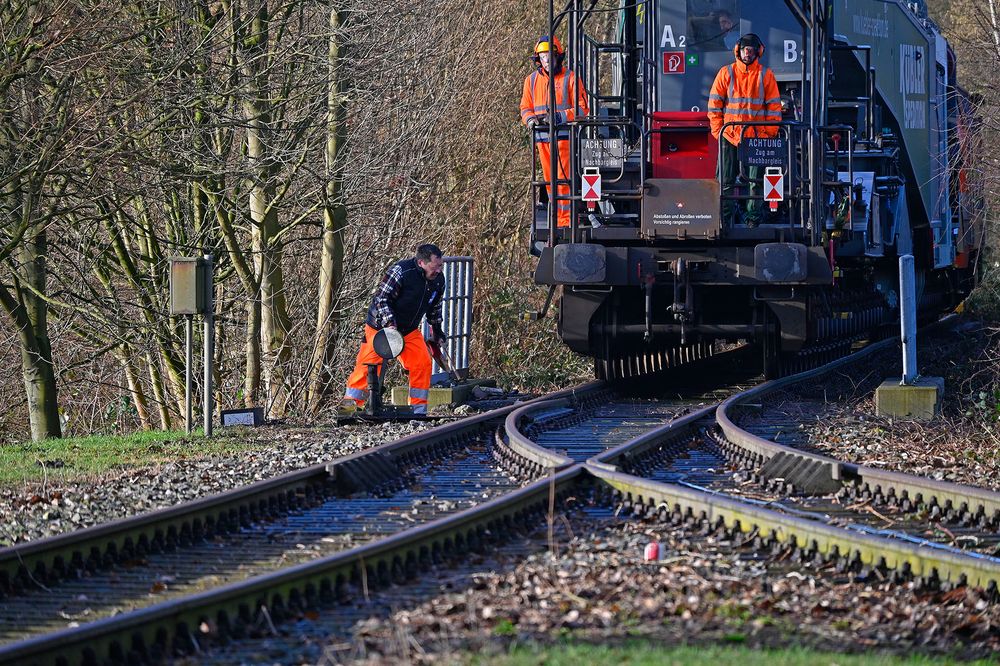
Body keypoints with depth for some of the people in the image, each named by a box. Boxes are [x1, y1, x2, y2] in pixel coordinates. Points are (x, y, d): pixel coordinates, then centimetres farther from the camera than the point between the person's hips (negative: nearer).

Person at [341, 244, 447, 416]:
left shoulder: (438, 280, -3)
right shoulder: (401, 271, -24)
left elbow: (434, 306, 17)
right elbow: (381, 298, -22)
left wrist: (437, 330, 19)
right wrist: (389, 322, -32)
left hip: (409, 330, 6)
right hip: (380, 327, -6)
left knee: (422, 364, -6)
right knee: (369, 363, -12)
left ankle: (419, 409, 3)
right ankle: (351, 401, -2)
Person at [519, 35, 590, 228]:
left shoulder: (569, 78, -2)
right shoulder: (532, 80, 13)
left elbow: (582, 108, -5)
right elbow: (525, 107, 16)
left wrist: (559, 117, -18)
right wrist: (531, 119, -7)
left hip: (563, 135, -5)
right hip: (542, 137, 5)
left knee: (564, 179, -9)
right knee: (550, 180, 7)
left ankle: (567, 220, -9)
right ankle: (556, 219, 13)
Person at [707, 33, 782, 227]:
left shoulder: (765, 75, 6)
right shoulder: (726, 73, 6)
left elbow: (774, 106, 7)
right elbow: (714, 104, 7)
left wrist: (770, 133, -2)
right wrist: (718, 131, -2)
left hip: (757, 136, 0)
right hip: (729, 136, 0)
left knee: (757, 181, 0)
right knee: (726, 181, -1)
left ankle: (753, 218, 6)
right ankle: (725, 217, 5)